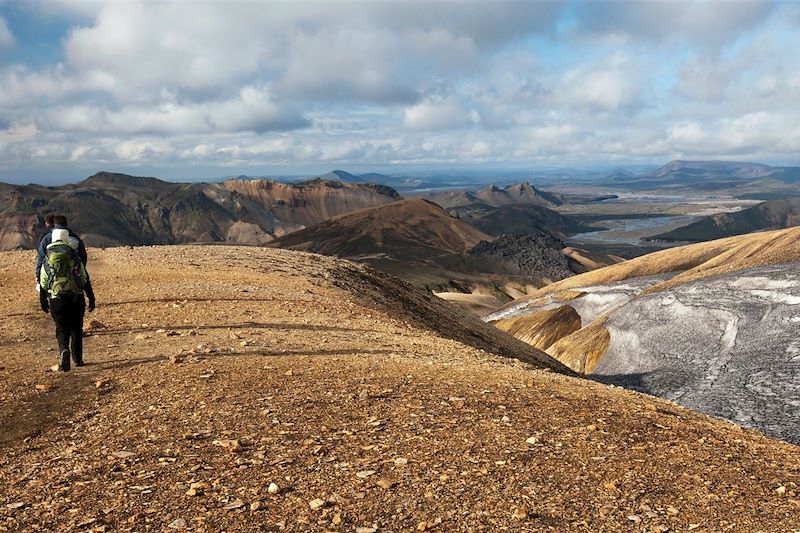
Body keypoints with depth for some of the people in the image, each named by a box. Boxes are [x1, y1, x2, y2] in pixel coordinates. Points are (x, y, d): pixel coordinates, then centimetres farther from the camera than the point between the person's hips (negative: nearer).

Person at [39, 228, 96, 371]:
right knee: (76, 328, 12)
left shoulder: (47, 261, 7)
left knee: (62, 329, 7)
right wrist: (91, 299, 5)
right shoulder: (75, 258, 3)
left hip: (56, 299, 0)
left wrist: (43, 303, 18)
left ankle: (64, 350, -21)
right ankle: (77, 359, 16)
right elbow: (85, 280, 1)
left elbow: (43, 283, 9)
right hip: (76, 297, 0)